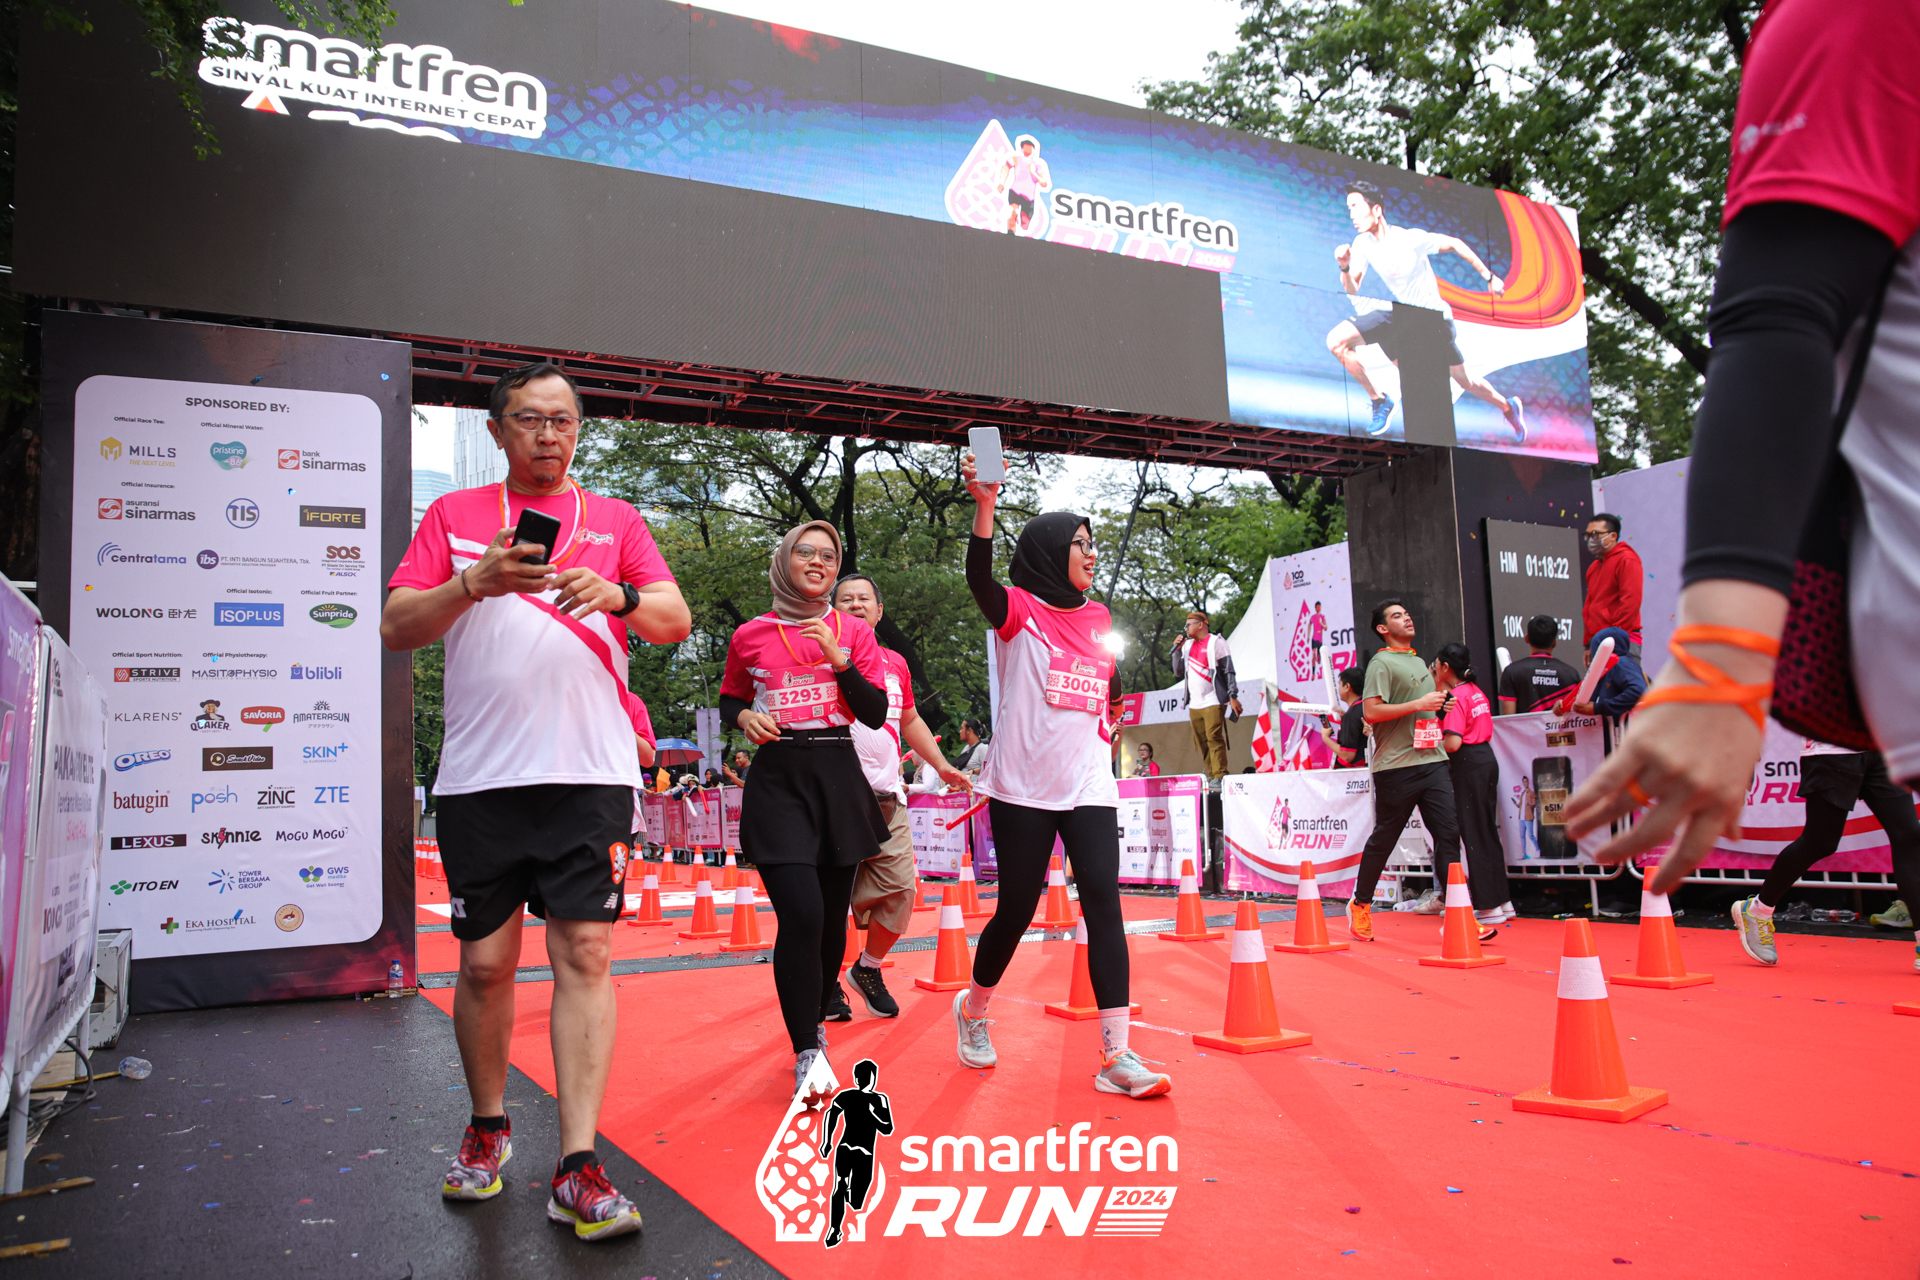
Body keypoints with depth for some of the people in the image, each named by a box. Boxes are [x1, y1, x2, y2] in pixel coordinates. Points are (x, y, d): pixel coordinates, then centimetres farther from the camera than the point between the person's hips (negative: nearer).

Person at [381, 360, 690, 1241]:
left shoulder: (615, 520, 12)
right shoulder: (452, 516, 13)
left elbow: (674, 620, 3)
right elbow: (396, 628, 5)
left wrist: (617, 595, -18)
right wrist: (472, 585, -13)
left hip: (589, 772, -1)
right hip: (480, 775, 1)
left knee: (585, 955, -6)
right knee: (485, 963, 7)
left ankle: (577, 1168, -1)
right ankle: (487, 1129, 30)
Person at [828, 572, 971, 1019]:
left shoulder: (896, 664, 17)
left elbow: (910, 721, 29)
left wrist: (941, 764, 25)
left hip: (887, 795, 5)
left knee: (900, 888, 1)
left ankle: (868, 969, 22)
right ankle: (827, 982, 16)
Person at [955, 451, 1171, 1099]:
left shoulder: (1097, 618, 14)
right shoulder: (1019, 610, -3)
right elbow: (979, 580, -26)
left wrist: (1111, 709, 10)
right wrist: (984, 505, -40)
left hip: (1089, 789, 4)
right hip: (1023, 789, -4)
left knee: (1103, 903, -8)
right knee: (1016, 909, 4)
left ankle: (1116, 1057, -6)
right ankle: (973, 1008, 33)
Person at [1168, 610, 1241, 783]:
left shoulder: (1216, 642, 0)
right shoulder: (1187, 645, 18)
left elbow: (1228, 670, -4)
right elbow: (1179, 671, 17)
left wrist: (1233, 696, -10)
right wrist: (1176, 650, 4)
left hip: (1213, 702, -6)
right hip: (1194, 704, 6)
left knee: (1214, 738, -15)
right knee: (1201, 741, 3)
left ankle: (1220, 776, -15)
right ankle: (1211, 776, 6)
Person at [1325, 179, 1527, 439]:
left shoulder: (1410, 239, -21)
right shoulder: (1362, 244, -8)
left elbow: (1454, 243, -8)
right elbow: (1352, 291, -6)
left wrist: (1488, 276, -2)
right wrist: (1345, 267, -27)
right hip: (1397, 314, 4)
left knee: (1464, 380, 3)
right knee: (1336, 341, -17)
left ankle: (1508, 407, 34)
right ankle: (1379, 400, -4)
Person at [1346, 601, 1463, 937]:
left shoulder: (1419, 662, 22)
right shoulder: (1382, 663, -5)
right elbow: (1371, 712, -16)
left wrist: (1440, 706, 12)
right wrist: (1419, 705, -17)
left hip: (1433, 760, 7)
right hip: (1396, 766, -7)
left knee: (1449, 832, -3)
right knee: (1383, 839, 2)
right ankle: (1360, 904, 18)